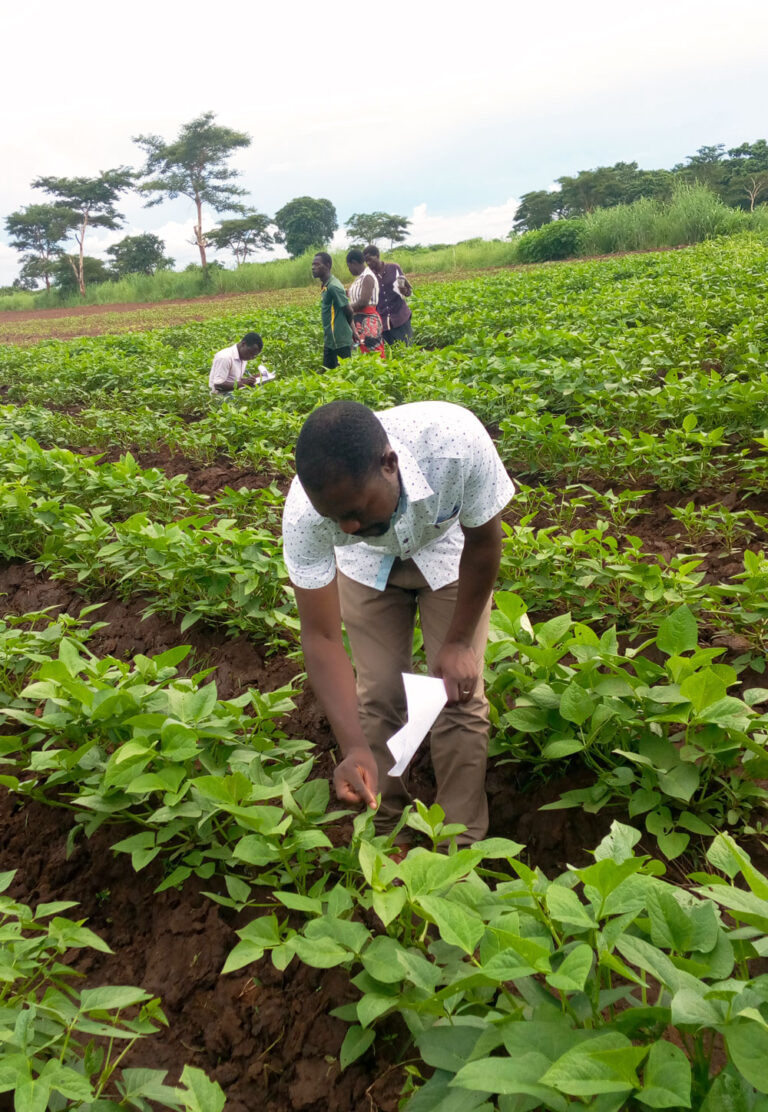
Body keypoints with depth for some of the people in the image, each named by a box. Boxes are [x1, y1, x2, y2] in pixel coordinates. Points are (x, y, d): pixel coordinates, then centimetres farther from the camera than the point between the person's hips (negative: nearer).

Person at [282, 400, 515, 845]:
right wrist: (354, 748, -38)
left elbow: (484, 541, -22)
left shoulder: (458, 440, -42)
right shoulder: (305, 513, -37)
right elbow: (321, 636, -28)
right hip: (368, 562, 1)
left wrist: (459, 642, -13)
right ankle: (386, 832, 22)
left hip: (451, 551, 0)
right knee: (378, 694, -1)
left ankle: (462, 845, 14)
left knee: (459, 695, -5)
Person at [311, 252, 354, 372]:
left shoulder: (333, 287, -19)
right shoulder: (325, 285, 11)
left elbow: (348, 311, -16)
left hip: (340, 341, -10)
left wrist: (347, 329, 3)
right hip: (330, 340, 10)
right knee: (327, 372, 13)